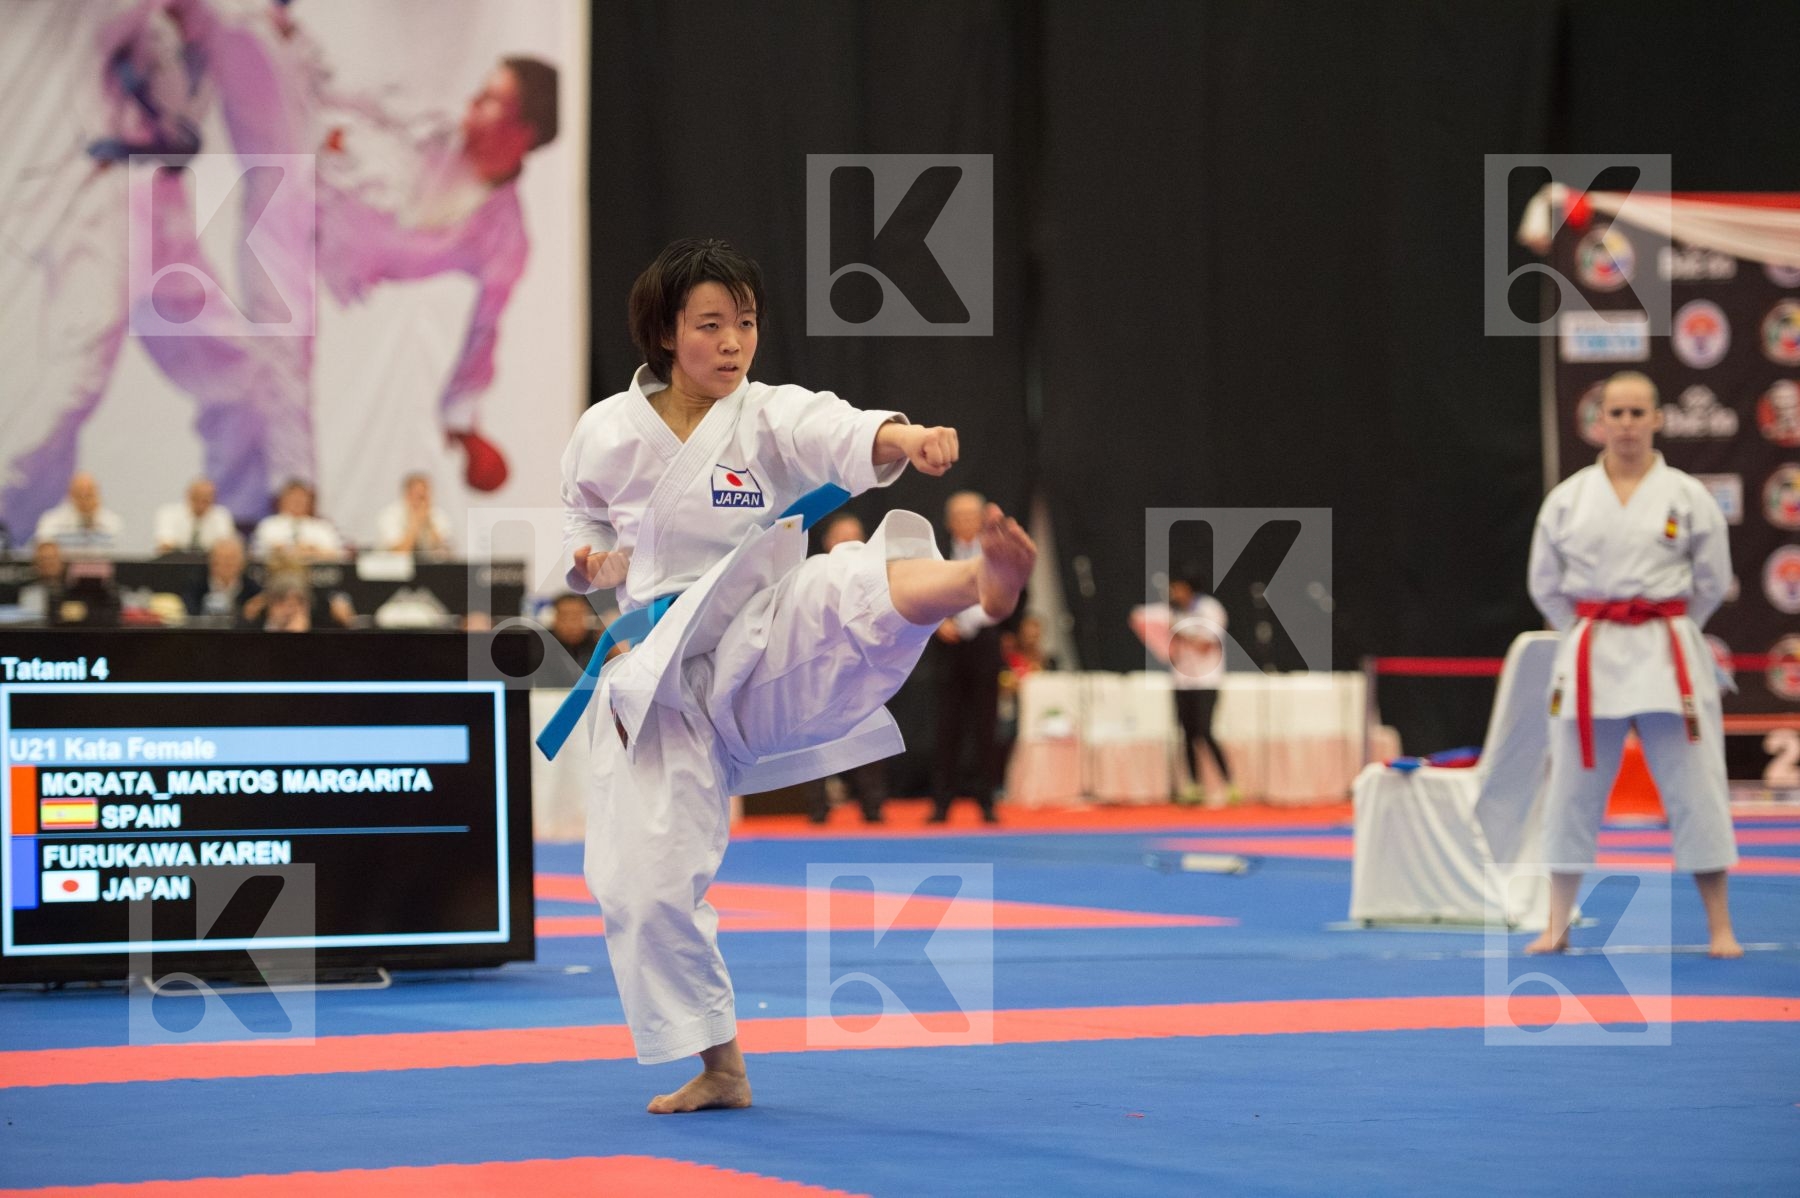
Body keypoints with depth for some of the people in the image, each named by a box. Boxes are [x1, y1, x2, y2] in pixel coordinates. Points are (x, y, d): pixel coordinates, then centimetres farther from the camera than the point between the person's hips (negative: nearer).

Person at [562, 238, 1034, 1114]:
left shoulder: (772, 419, -5)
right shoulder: (608, 433, 2)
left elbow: (846, 438, -28)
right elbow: (583, 519, 22)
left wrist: (905, 438, -51)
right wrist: (593, 560, -2)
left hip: (765, 658, -3)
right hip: (660, 676, 3)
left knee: (844, 591, -35)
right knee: (642, 879, -3)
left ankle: (985, 582, -69)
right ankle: (717, 1067, 14)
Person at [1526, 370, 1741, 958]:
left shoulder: (1688, 497, 0)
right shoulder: (1567, 499, 3)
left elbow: (1711, 582, 7)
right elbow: (1546, 584, 11)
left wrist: (1663, 631, 6)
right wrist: (1591, 634, 7)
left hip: (1668, 658, -1)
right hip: (1589, 660, 1)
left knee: (1694, 787, -1)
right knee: (1574, 789, 5)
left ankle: (1719, 927, 7)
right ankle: (1557, 925, 16)